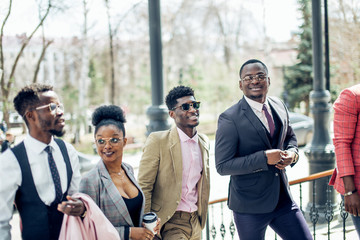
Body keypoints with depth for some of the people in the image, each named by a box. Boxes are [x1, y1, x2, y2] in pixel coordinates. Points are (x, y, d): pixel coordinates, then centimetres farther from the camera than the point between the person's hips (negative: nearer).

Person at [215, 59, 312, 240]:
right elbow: (222, 166, -17)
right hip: (249, 207, -5)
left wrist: (292, 153, -2)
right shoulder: (229, 119, -15)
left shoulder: (279, 106, 6)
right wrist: (264, 158, -24)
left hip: (283, 198, 6)